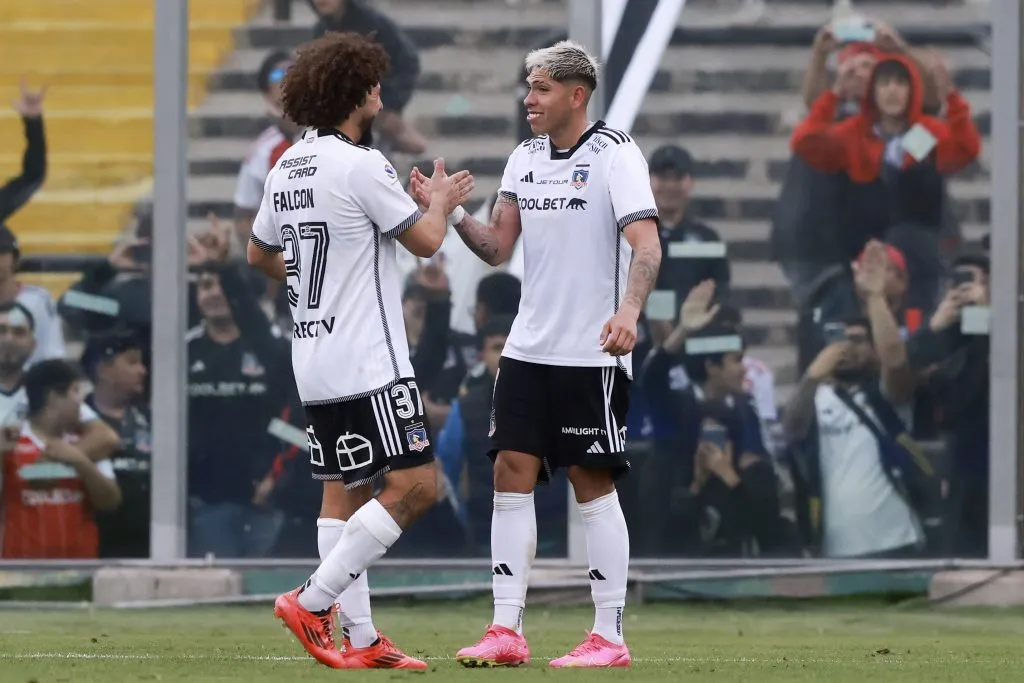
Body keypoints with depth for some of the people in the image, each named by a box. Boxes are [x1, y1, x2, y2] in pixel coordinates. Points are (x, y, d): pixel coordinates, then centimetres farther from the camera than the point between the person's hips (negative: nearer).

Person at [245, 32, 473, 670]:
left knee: (344, 491, 10)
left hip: (314, 357, 9)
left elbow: (259, 252, 24)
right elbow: (426, 240, -9)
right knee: (414, 485, -8)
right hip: (369, 364, -9)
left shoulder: (287, 168, 11)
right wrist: (440, 200, 11)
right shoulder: (361, 166, -15)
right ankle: (313, 602, -12)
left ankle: (360, 639, 8)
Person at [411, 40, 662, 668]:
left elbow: (647, 244, -18)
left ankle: (609, 636, 4)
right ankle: (506, 632, 4)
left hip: (592, 354, -6)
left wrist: (629, 310, -34)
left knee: (594, 485, -3)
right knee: (511, 474, 1)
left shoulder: (615, 155, -8)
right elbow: (497, 247, 13)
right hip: (528, 350, 6)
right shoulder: (524, 159, 12)